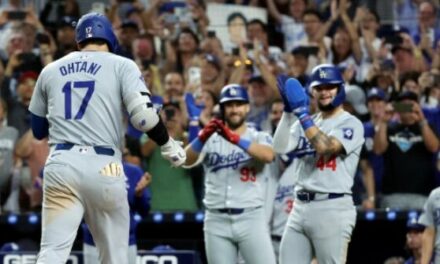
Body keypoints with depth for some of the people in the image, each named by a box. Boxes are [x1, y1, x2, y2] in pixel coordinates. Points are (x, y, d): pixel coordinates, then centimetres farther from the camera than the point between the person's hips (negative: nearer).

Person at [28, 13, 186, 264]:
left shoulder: (51, 70, 16)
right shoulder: (122, 66, 6)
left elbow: (38, 130, 22)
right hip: (104, 168, -2)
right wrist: (168, 145, 7)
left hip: (61, 165, 2)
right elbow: (143, 114, -8)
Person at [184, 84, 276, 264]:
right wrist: (202, 137, -28)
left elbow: (268, 155, -17)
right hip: (217, 221, 2)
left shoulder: (259, 138, 6)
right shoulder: (211, 139, 10)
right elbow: (187, 161, -8)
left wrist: (235, 139, -32)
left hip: (251, 218, -2)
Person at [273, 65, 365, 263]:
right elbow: (280, 148, 1)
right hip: (300, 207, 7)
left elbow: (325, 146, -20)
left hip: (332, 209, -7)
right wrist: (289, 110, -7)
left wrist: (302, 112, -18)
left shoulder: (351, 124, -3)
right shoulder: (305, 123, 16)